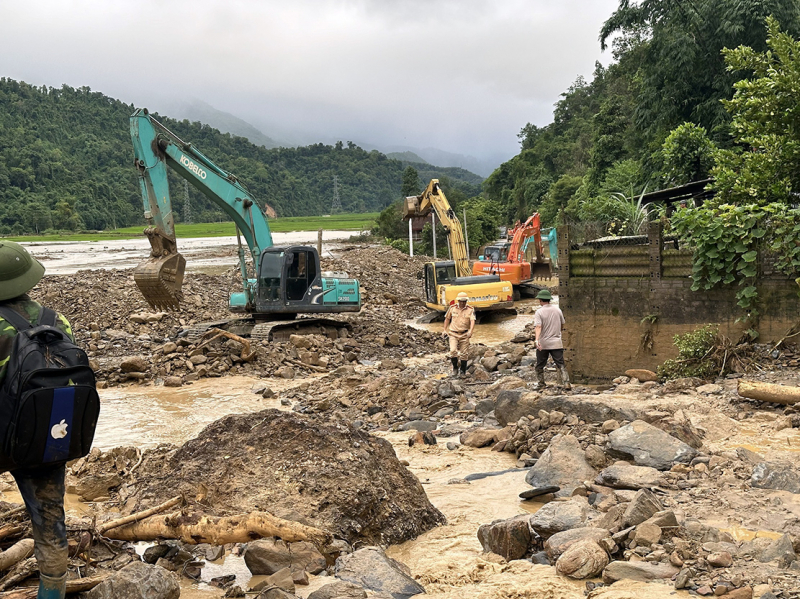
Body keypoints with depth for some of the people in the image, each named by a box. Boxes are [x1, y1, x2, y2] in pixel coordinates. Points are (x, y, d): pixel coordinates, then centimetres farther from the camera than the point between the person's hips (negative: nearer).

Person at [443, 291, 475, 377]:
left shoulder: (470, 310, -5)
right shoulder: (452, 308, 0)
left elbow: (472, 321, -17)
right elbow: (447, 318, 14)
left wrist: (470, 331, -33)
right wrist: (445, 330, 11)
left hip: (464, 335, 0)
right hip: (453, 334, 0)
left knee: (464, 354, 5)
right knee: (453, 351, -16)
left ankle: (463, 371, 21)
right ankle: (455, 368, 6)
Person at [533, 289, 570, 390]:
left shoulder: (539, 312, -8)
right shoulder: (557, 309, 5)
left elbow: (538, 327, -22)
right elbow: (562, 326, 14)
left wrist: (537, 340, -31)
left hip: (543, 343, -3)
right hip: (556, 343, 3)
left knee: (540, 365, 14)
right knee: (560, 364, 1)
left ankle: (540, 382, 22)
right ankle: (566, 383, -11)